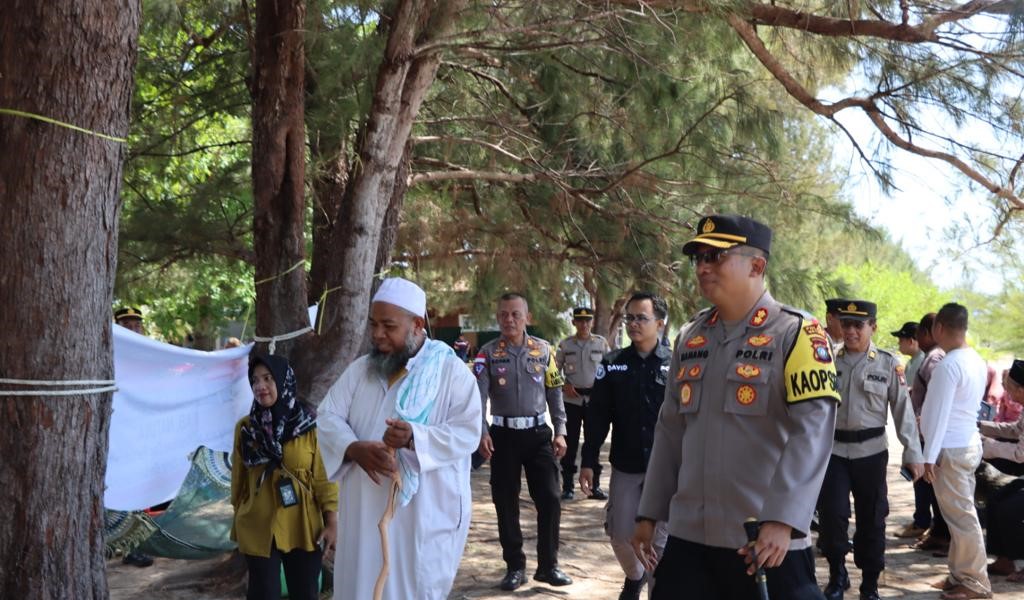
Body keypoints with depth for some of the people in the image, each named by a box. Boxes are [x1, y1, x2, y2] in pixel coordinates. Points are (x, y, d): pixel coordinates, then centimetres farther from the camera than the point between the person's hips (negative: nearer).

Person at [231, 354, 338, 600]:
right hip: (258, 529, 0)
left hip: (304, 527, 0)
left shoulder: (309, 425, -4)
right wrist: (239, 520, 11)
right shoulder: (245, 427, 0)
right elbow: (238, 481, 8)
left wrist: (332, 521, -6)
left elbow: (324, 476, -3)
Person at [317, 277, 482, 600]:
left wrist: (414, 438, -29)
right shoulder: (360, 369, 8)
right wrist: (355, 448, -19)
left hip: (426, 513, -4)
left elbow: (468, 433, -13)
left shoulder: (452, 371, -5)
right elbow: (328, 417, 2)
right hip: (365, 509, 4)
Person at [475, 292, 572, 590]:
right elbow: (479, 395, -11)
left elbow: (555, 392, 7)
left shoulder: (543, 350, 4)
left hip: (538, 433, 1)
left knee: (549, 499, -1)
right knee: (506, 503, 5)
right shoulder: (488, 353, -1)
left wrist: (559, 431, 1)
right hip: (503, 434, -1)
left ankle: (548, 565, 14)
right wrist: (481, 432, -24)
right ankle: (515, 566, 18)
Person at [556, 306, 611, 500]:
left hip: (595, 398, 1)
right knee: (570, 442, 2)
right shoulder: (565, 344, 2)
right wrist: (564, 385, -8)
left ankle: (595, 485, 14)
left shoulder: (601, 343, 4)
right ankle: (567, 486, 10)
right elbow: (555, 369, 8)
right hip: (571, 398, -1)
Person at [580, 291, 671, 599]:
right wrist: (588, 462, 0)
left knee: (662, 540, 2)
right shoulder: (613, 364, 3)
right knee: (621, 535, 11)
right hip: (625, 467, 3)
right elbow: (597, 417, 4)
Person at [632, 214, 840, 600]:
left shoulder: (796, 333, -6)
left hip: (767, 541, -5)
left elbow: (812, 431, -16)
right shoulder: (689, 338, 12)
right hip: (688, 536, 5)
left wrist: (781, 520, -25)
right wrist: (649, 513, 13)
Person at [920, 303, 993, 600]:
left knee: (961, 515, -2)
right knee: (961, 513, 14)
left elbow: (940, 414, -20)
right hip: (969, 442, 10)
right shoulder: (976, 360, 10)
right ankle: (961, 574, 20)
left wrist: (929, 456, -16)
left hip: (951, 449, -10)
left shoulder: (949, 365, -19)